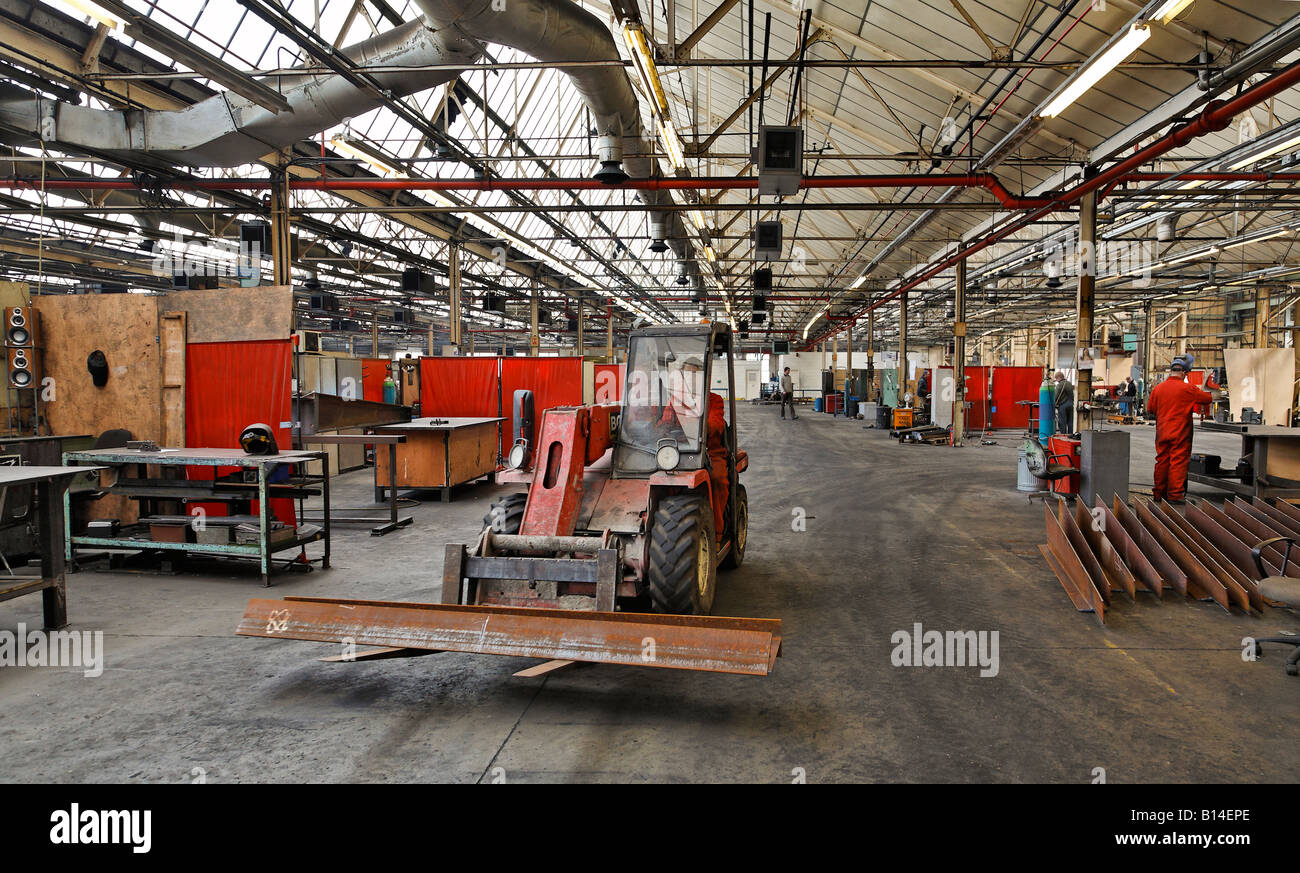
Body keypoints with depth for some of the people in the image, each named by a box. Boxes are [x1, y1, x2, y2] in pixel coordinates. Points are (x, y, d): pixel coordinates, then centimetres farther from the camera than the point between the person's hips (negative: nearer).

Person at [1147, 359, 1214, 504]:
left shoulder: (1158, 388, 4)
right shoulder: (1187, 389, -9)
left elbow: (1150, 408, 12)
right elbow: (1209, 398, 0)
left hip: (1162, 432, 5)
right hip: (1180, 433, -5)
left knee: (1162, 461, 11)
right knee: (1178, 462, -1)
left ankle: (1159, 493, 17)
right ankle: (1175, 494, -2)